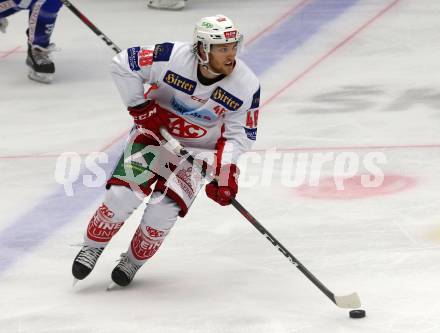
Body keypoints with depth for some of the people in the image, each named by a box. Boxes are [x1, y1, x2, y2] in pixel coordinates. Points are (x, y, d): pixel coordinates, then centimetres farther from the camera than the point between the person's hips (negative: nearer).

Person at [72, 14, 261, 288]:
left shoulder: (246, 86, -20)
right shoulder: (172, 58, -27)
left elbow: (241, 134, -11)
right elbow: (123, 64, -17)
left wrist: (226, 170, -26)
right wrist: (140, 107, -17)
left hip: (198, 151, 1)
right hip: (155, 132, 0)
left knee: (162, 211, -16)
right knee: (122, 195, -15)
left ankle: (134, 260, 12)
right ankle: (92, 247, 11)